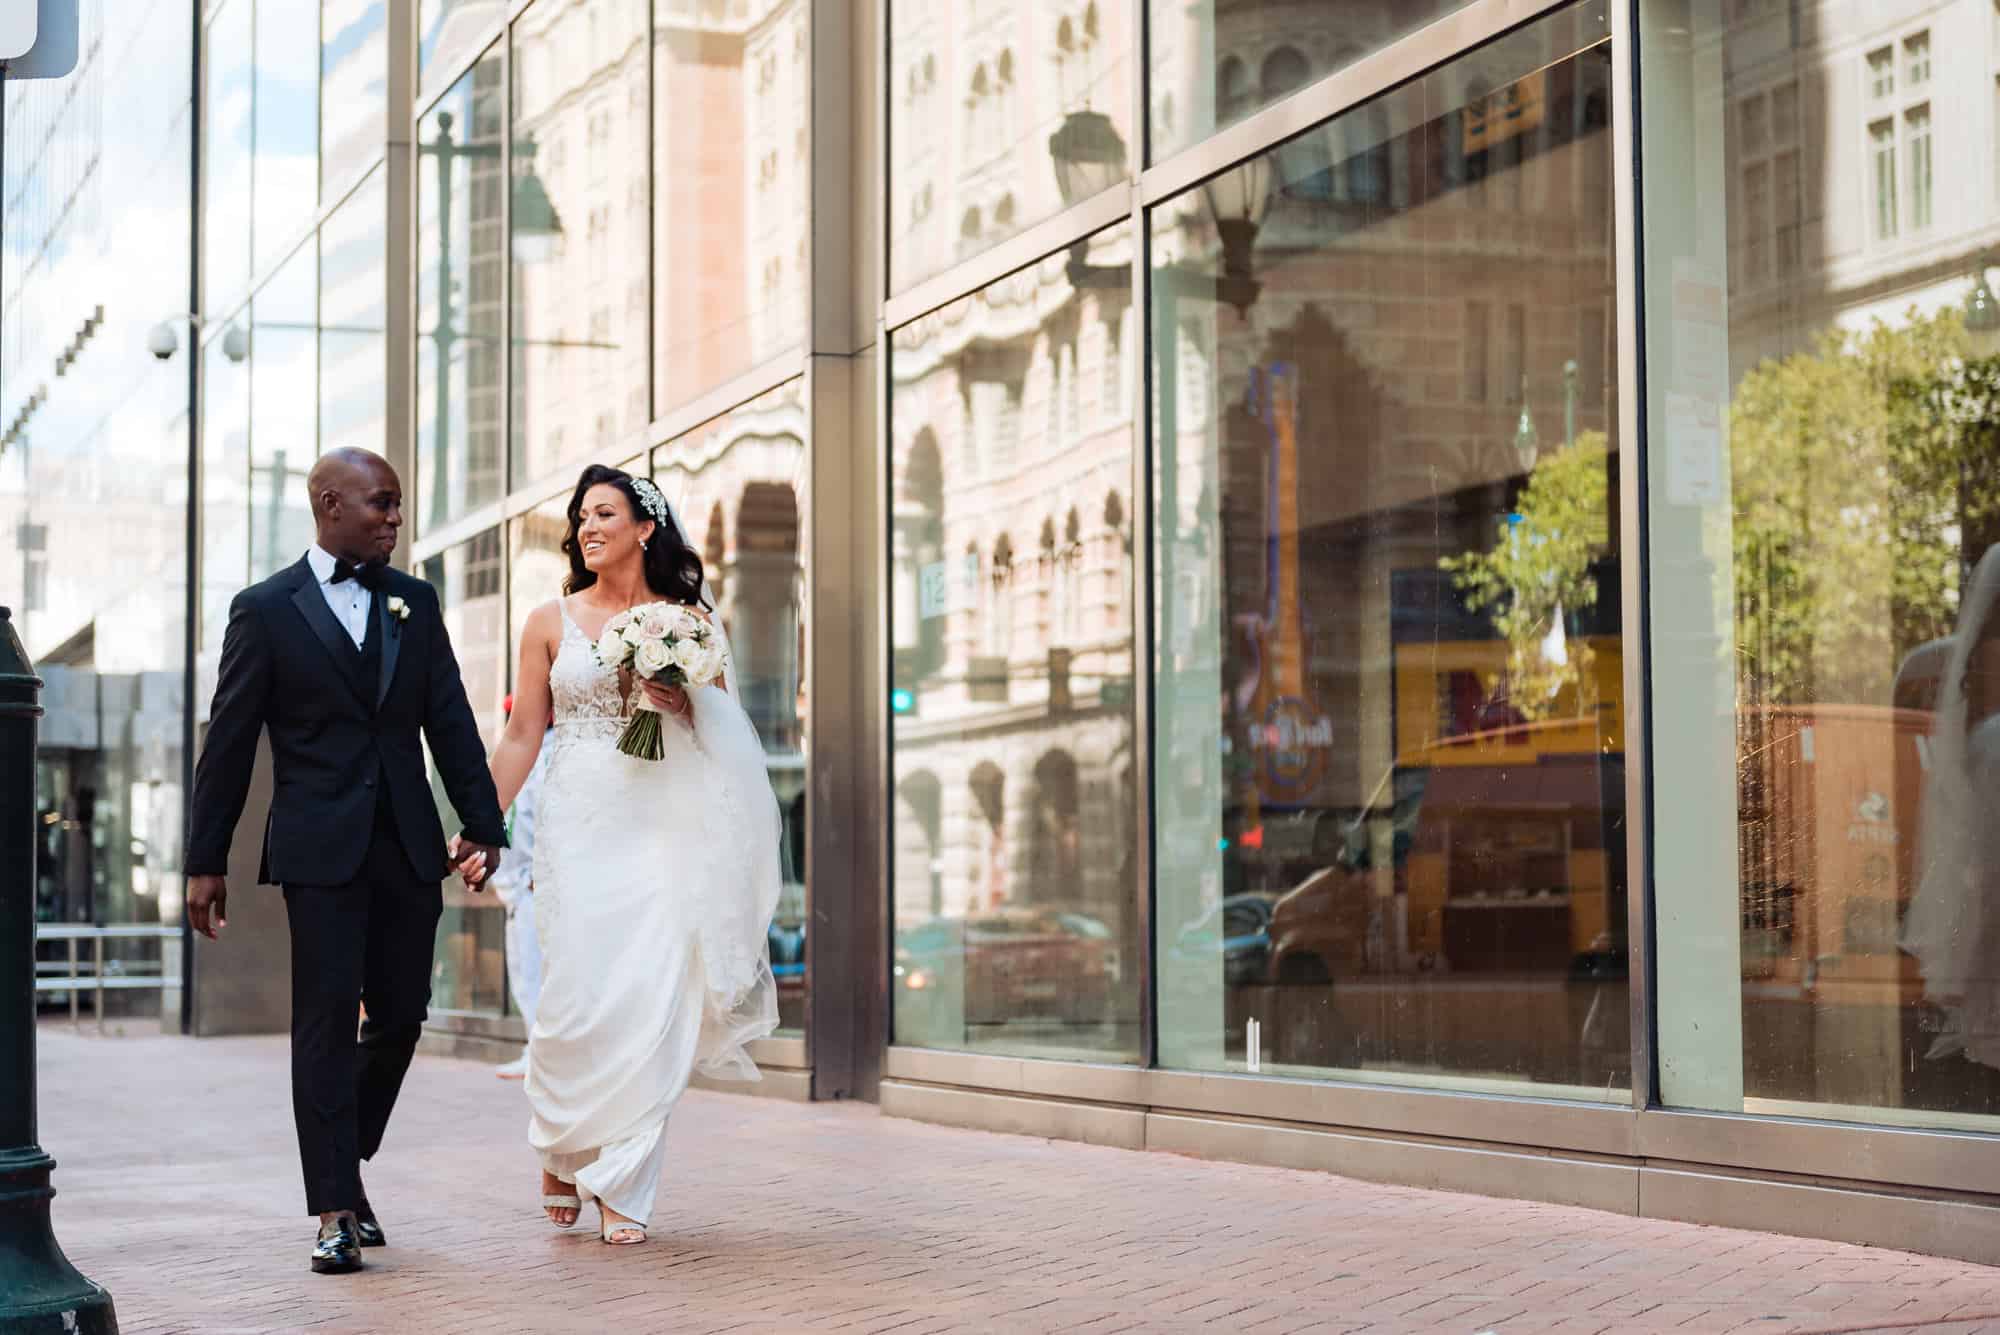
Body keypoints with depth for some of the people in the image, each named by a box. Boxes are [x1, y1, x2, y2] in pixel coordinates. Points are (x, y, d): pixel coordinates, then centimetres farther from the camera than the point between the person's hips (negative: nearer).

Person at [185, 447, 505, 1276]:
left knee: (402, 1016, 6)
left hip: (409, 849, 4)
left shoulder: (415, 603, 11)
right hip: (321, 851, -4)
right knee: (327, 1020, -4)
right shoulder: (266, 610, -1)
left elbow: (450, 723, 10)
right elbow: (228, 743, 0)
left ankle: (345, 1165, 28)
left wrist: (483, 826, 3)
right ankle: (335, 1211, 0)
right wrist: (206, 861, -2)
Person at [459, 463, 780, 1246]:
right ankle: (560, 1150, 20)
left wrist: (686, 705, -9)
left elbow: (726, 732, 12)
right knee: (579, 996, -7)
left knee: (650, 999, -6)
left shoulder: (690, 619, 9)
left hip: (665, 828, 0)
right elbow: (522, 737, 8)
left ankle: (621, 1188, 3)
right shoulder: (551, 623, 8)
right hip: (579, 824, 0)